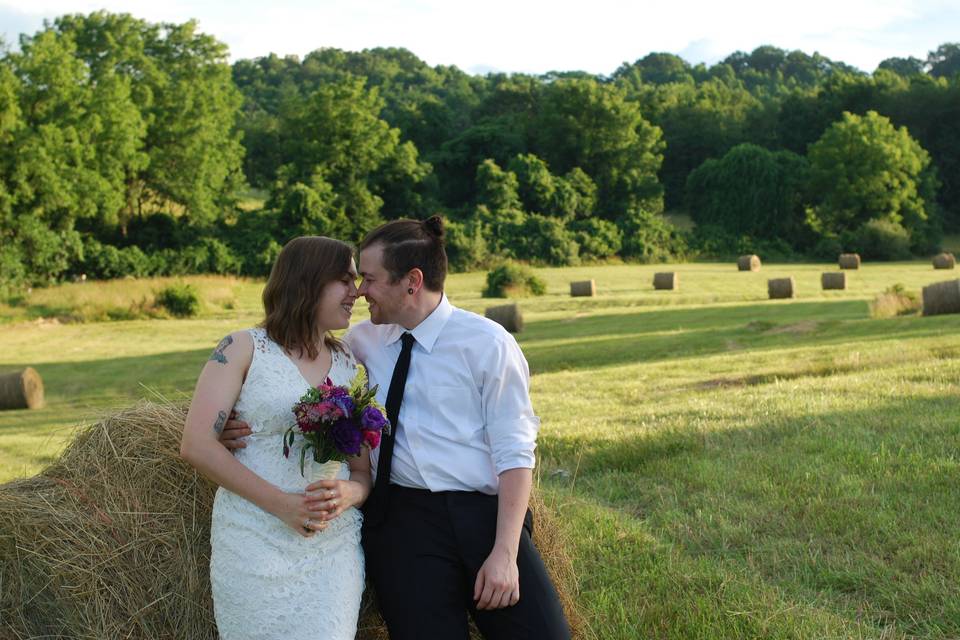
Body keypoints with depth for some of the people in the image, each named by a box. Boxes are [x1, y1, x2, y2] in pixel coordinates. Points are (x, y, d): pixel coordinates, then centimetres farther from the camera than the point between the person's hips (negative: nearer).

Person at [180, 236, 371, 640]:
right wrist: (281, 503, -16)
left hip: (335, 549, 4)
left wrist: (347, 494, -13)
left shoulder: (350, 365, 11)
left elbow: (364, 472, 11)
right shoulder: (244, 349, -1)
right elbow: (197, 446, -9)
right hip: (256, 546, -3)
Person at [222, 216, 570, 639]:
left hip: (483, 515, -2)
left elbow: (514, 453, -5)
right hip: (400, 518, 3)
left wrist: (504, 552, -14)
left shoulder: (488, 343, -3)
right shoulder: (363, 341, 9)